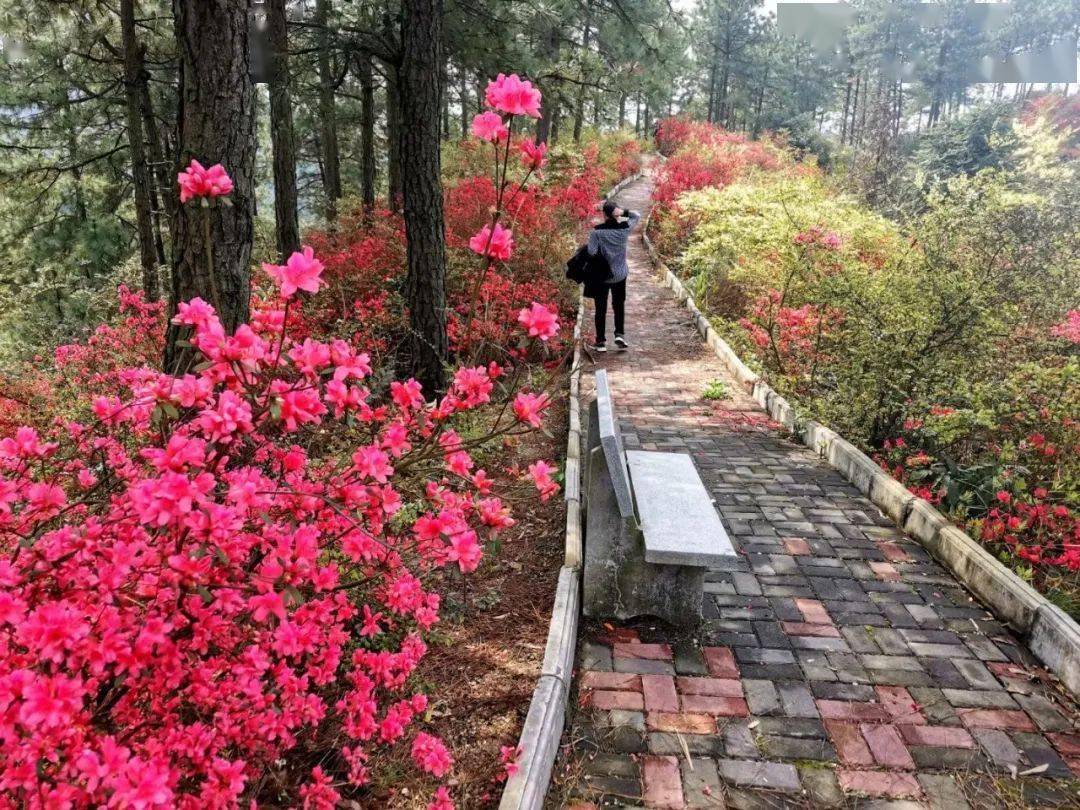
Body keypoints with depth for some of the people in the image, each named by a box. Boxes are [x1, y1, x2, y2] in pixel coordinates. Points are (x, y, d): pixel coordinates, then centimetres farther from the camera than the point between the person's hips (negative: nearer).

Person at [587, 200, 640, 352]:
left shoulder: (597, 232, -16)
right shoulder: (625, 228, -8)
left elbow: (591, 252, -20)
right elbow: (637, 216, 9)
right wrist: (623, 212, -9)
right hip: (620, 275, 2)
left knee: (601, 308, 8)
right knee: (619, 305, 19)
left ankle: (601, 342, 11)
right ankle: (620, 334, 6)